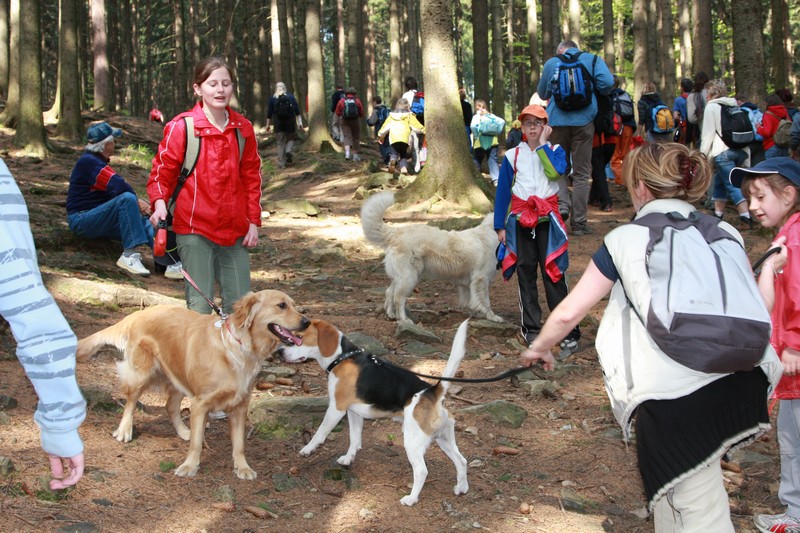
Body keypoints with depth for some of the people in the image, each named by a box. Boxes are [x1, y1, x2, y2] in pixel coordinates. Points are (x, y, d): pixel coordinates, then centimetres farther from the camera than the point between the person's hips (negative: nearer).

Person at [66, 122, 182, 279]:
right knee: (127, 199, -29)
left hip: (99, 220, 10)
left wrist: (136, 202, -6)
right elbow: (119, 186, -23)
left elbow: (116, 187, 11)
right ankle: (130, 255, -33)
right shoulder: (89, 162, -14)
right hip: (82, 220, -10)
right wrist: (136, 202, -7)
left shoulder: (97, 161, 19)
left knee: (143, 222, -9)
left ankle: (173, 263, -26)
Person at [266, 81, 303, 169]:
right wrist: (300, 122, -4)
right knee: (291, 138, 19)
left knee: (281, 143, 6)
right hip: (290, 122, 0)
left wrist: (268, 125, 9)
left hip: (278, 123, 0)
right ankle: (289, 150, -13)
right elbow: (297, 110, -3)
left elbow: (269, 112, 2)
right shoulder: (290, 96, 4)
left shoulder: (272, 98, 3)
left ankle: (281, 164, 2)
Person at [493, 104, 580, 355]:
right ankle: (531, 329, 15)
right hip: (521, 219, 2)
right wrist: (500, 226, 4)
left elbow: (556, 171, -20)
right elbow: (502, 191, 8)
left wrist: (542, 144, -11)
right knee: (525, 273, 6)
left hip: (547, 219, -2)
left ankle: (568, 333, -6)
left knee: (554, 273, -7)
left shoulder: (555, 151, 3)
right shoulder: (512, 155, 6)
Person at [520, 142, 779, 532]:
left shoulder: (627, 240, 4)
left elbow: (568, 313, 7)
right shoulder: (724, 234, 14)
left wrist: (538, 348, 26)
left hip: (670, 395, -5)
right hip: (737, 385, 5)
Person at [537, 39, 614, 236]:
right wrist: (592, 93, 12)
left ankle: (561, 203, -10)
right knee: (581, 172, 6)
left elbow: (542, 94, 19)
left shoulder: (552, 63, 10)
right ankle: (578, 222, 5)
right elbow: (607, 83, -9)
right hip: (584, 121, -1)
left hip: (557, 121, 1)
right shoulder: (592, 60, 7)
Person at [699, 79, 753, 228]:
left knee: (732, 185, -9)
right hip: (741, 150, 7)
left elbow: (708, 134, -6)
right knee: (720, 181, 20)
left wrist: (702, 155, 0)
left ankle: (746, 216, -21)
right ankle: (718, 214, 23)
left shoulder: (711, 107, -1)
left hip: (723, 152, -7)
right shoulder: (735, 106, 18)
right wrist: (746, 158, 20)